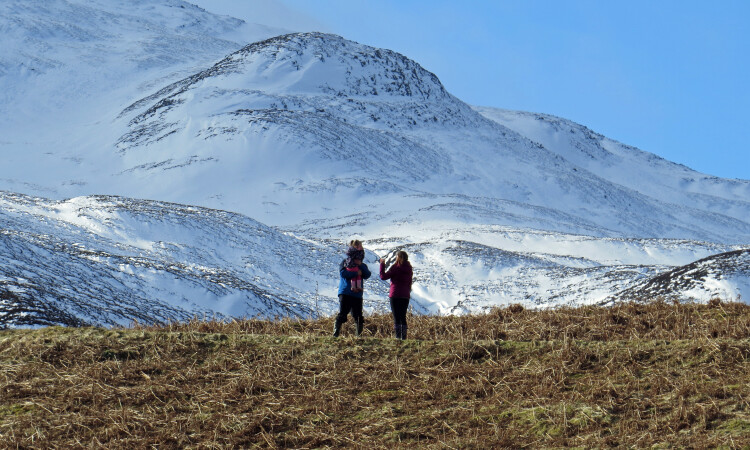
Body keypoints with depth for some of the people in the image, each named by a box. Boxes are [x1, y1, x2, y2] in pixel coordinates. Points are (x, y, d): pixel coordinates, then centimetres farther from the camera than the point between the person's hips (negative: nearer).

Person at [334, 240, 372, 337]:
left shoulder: (362, 266, 18)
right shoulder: (345, 262, 7)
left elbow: (367, 275, 0)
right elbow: (342, 273, -12)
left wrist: (360, 265, -10)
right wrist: (356, 273, -11)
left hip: (357, 294, 4)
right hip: (345, 293, -4)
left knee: (358, 316, 4)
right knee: (342, 314, -10)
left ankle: (360, 334, 9)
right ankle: (336, 333, -10)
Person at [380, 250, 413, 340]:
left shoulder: (396, 268, -10)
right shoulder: (409, 269, 9)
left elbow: (383, 276, -9)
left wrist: (382, 264, 0)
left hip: (395, 295, -5)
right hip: (406, 296, 5)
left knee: (396, 317, -4)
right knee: (403, 317, 11)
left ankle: (398, 336, -10)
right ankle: (404, 336, 8)